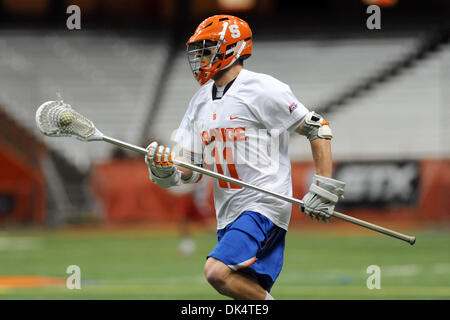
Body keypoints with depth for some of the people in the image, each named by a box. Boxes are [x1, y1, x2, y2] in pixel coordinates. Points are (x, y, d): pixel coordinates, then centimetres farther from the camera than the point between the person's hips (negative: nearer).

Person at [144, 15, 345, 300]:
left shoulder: (261, 89, -9)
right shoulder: (201, 100, 15)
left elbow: (318, 130, -7)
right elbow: (190, 170, 14)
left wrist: (325, 189, -13)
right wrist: (165, 170, -9)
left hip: (265, 205, -8)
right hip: (229, 213, 8)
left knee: (218, 272, -26)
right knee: (248, 290, 4)